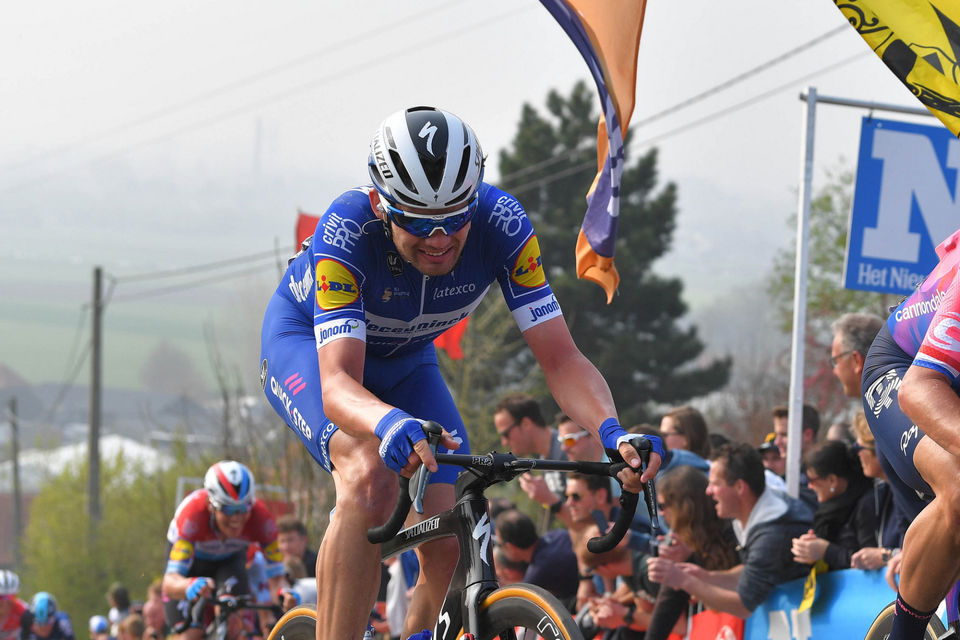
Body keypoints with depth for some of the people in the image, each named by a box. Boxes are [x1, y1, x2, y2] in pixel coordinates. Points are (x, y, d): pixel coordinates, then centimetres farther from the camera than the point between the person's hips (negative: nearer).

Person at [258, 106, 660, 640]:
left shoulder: (501, 224, -31)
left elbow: (561, 359, -31)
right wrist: (391, 424, -70)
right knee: (372, 475, -35)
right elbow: (337, 382, -47)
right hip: (309, 341, -4)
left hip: (404, 358, 4)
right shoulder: (347, 230, -39)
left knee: (451, 548, -13)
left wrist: (612, 432, -51)